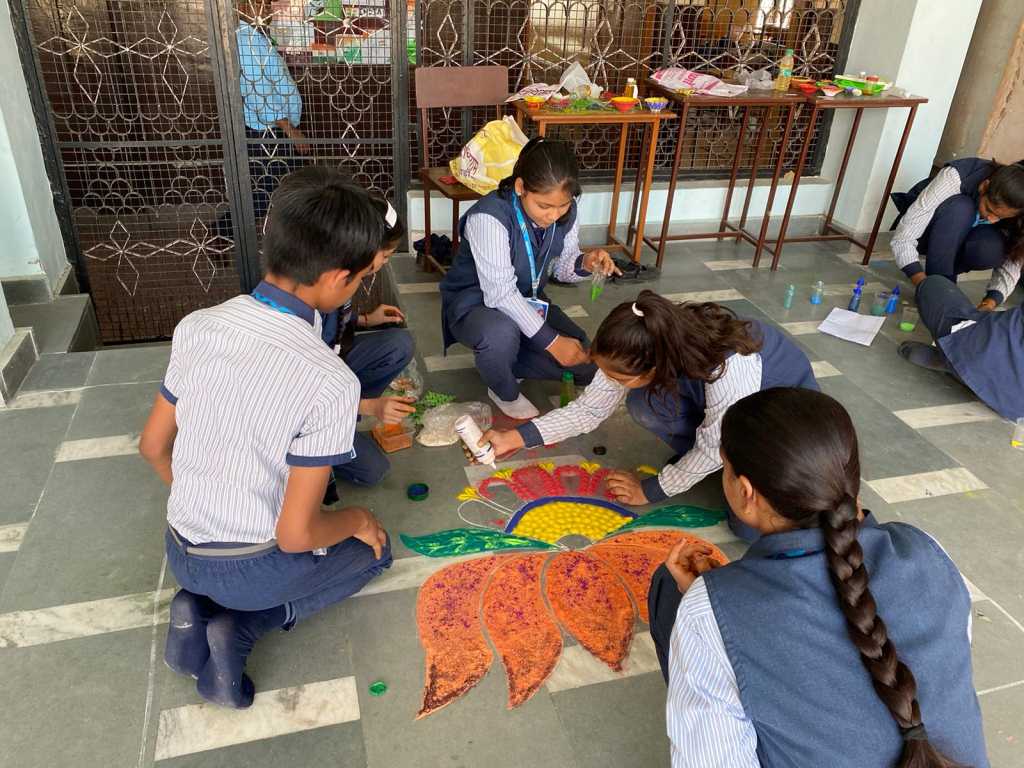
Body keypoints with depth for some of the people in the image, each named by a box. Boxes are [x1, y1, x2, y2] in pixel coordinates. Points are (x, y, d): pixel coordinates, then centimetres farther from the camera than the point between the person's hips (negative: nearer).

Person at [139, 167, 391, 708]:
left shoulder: (196, 327, -10)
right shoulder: (330, 382, -29)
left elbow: (153, 447, 3)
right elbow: (296, 534, -24)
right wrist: (356, 519, -2)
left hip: (180, 552, 6)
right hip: (254, 568, -5)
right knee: (373, 548, 22)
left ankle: (201, 607, 8)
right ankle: (243, 626, 2)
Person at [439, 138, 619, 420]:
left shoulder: (566, 213, -12)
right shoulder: (489, 216, -31)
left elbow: (562, 266, 2)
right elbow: (500, 294, -33)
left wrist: (585, 263, -23)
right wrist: (552, 341, -34)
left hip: (528, 303, 6)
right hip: (475, 303, -6)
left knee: (586, 364, -7)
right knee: (501, 333, -41)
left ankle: (493, 359, 8)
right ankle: (506, 394, -6)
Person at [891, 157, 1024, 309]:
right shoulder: (954, 178, -34)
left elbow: (1011, 262, -16)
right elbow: (903, 238, -38)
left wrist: (993, 298, -35)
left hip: (957, 243, 3)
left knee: (993, 248, -31)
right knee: (960, 208, -34)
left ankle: (945, 276, -3)